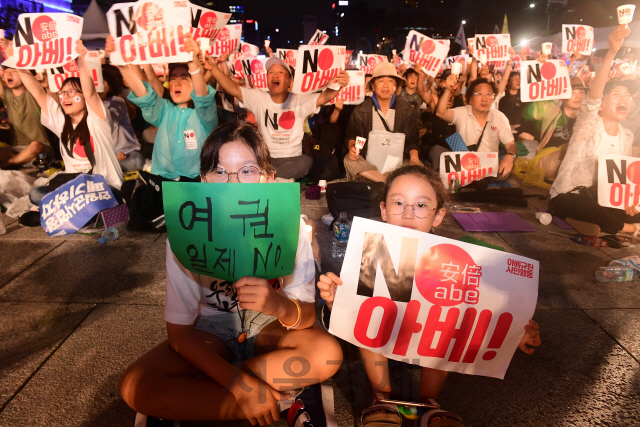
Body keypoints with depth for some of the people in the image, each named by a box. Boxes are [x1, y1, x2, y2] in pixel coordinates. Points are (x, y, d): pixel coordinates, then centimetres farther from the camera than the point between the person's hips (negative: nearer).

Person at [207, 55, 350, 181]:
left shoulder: (300, 101, 0)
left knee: (306, 161, -33)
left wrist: (338, 84, -37)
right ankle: (282, 179, -21)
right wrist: (214, 68, -19)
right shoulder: (258, 98, 4)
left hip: (293, 160, 1)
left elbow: (324, 97, -15)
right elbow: (234, 90, -6)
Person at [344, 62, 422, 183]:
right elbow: (351, 136, 8)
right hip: (368, 163, 0)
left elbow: (412, 140, 9)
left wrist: (414, 156, -14)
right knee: (349, 159, -34)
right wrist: (352, 147, -17)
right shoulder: (360, 111, 6)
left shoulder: (408, 111, 9)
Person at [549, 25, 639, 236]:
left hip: (600, 199, 7)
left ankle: (583, 221, -8)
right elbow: (593, 93, -27)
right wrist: (611, 52, -40)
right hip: (567, 197, -7)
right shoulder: (589, 121, -7)